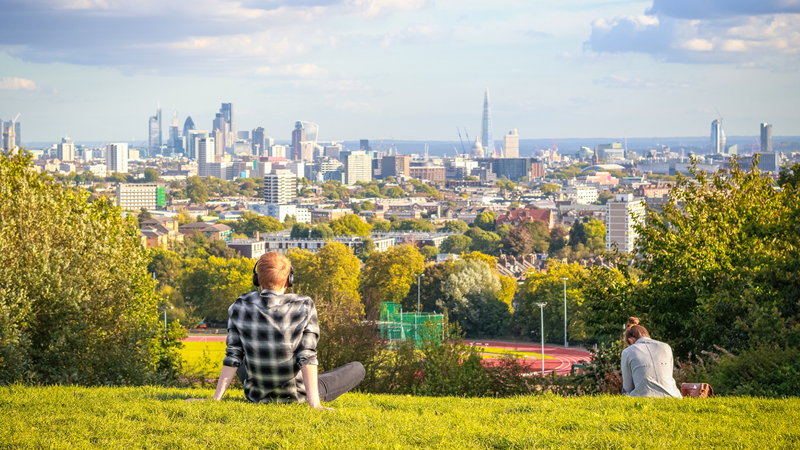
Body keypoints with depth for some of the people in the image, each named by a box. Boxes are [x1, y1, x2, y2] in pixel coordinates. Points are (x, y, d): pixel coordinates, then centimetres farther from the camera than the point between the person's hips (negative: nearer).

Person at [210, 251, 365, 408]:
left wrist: (216, 398, -5)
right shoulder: (304, 307, -19)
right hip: (296, 395, -3)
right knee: (357, 368, 17)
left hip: (257, 395, 3)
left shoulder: (240, 307, -11)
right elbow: (307, 356, -23)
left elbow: (233, 356, -10)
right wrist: (314, 403, -25)